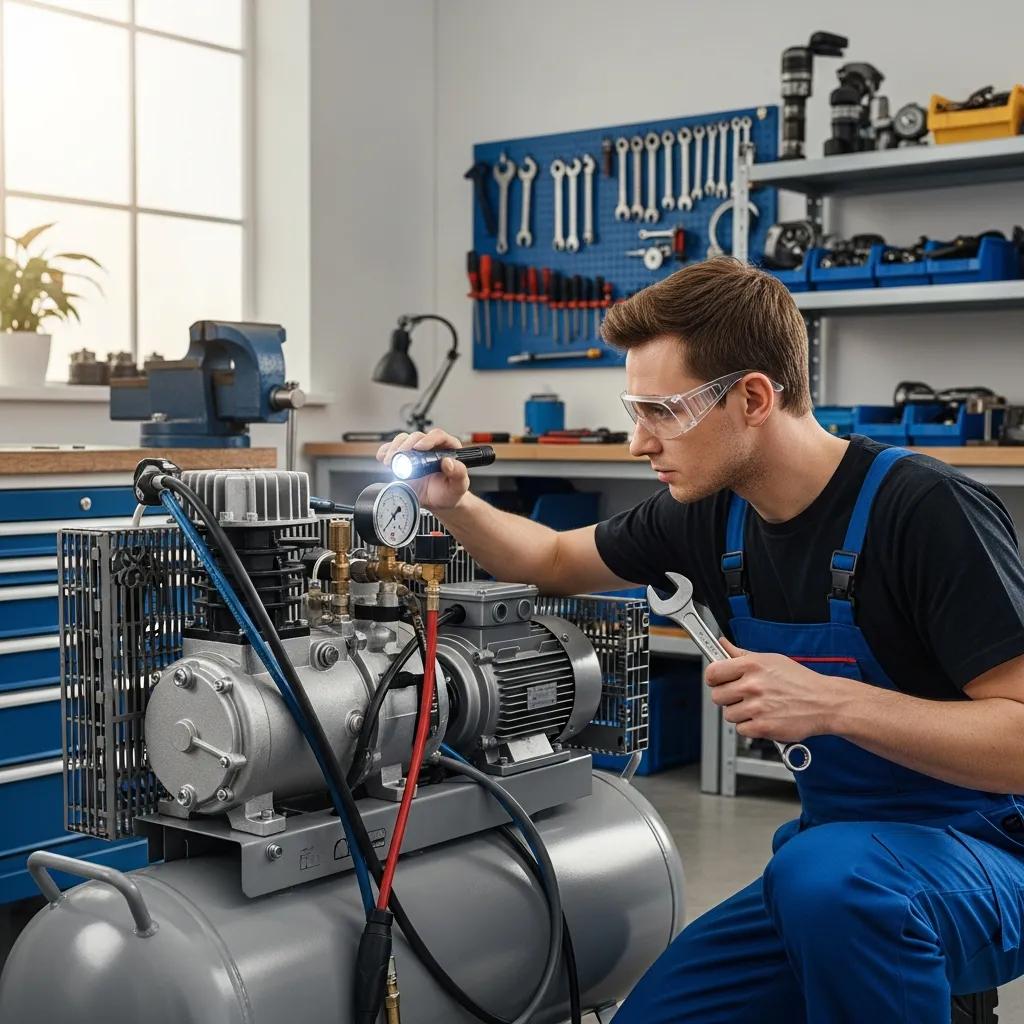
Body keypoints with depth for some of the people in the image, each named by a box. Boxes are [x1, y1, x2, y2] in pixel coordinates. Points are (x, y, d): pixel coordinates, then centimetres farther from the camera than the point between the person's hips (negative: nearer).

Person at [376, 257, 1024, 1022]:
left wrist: (833, 702, -34)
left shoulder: (926, 512, -22)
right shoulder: (711, 513, 0)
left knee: (827, 873, -38)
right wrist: (454, 504, -2)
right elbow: (555, 562, 16)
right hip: (837, 853, 7)